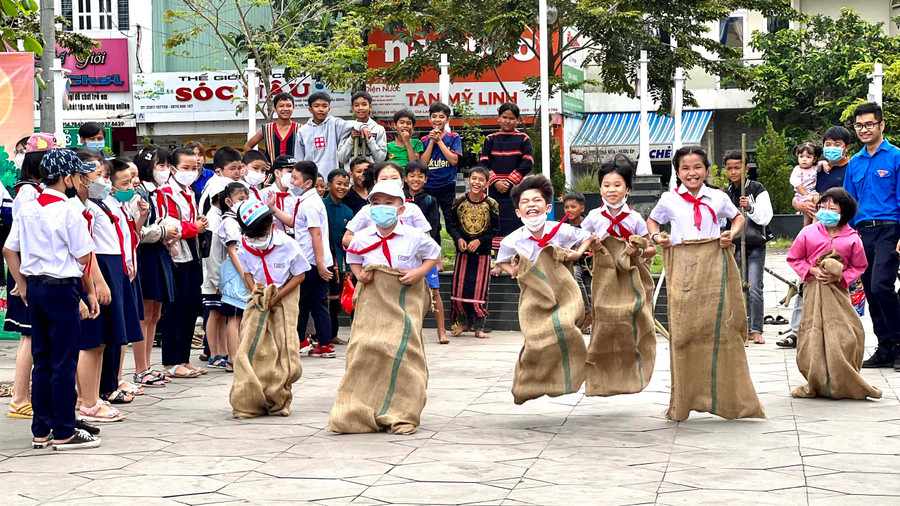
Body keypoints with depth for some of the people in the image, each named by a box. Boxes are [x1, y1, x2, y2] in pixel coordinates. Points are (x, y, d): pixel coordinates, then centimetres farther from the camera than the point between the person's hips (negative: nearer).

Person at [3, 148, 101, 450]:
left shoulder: (28, 210, 7)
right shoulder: (69, 212, -14)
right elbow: (83, 258, -11)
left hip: (34, 289, 7)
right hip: (62, 289, -7)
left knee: (42, 360, 12)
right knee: (64, 362, -1)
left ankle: (41, 431, 16)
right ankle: (63, 433, 3)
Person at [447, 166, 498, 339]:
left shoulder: (491, 204, -5)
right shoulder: (459, 201, -1)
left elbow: (495, 230, -3)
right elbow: (451, 224, 4)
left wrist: (479, 241, -16)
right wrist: (458, 238, -12)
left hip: (482, 252, -1)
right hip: (463, 252, 1)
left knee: (480, 289, 0)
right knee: (460, 287, 3)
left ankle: (478, 327, 8)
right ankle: (461, 322, 20)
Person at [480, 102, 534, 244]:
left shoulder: (523, 139, 5)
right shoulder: (490, 140, 10)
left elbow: (527, 164, -4)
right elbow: (483, 163, 3)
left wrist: (510, 182, -12)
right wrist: (495, 182, -11)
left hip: (516, 189, -2)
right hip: (496, 190, 2)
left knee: (516, 224, -6)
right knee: (497, 224, 3)